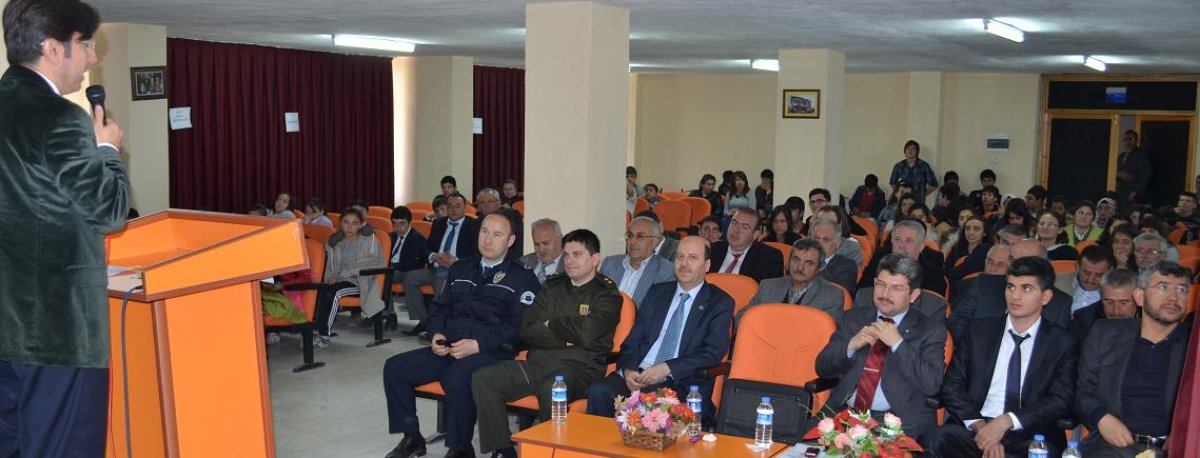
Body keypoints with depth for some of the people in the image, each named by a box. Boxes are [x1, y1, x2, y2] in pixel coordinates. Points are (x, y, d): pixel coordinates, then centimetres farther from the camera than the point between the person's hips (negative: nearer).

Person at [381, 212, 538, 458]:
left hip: (492, 352, -6)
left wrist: (478, 344, -18)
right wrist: (437, 334, 2)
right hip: (448, 348, 6)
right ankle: (412, 438, 5)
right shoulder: (460, 269, 21)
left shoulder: (522, 278, 2)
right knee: (394, 367, -9)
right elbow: (440, 307, 24)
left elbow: (521, 326, -9)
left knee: (457, 376, -36)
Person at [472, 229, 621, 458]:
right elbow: (527, 329, 9)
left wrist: (550, 324, 2)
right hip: (537, 362, 6)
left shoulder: (607, 294, 5)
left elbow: (586, 332, -13)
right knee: (482, 379, -15)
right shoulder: (552, 287, 21)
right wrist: (566, 340, -4)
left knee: (551, 389, -39)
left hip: (578, 368, -5)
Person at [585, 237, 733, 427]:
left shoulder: (720, 303, 7)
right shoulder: (657, 292, 20)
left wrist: (667, 369, -17)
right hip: (637, 375, 4)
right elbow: (633, 340, 16)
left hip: (680, 383, -4)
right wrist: (628, 369, -7)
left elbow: (712, 353, -5)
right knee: (598, 391, -25)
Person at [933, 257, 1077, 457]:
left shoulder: (1062, 343, 8)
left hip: (1030, 438, -1)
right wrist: (979, 425, -12)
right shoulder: (979, 331, 12)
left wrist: (1007, 421, -16)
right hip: (973, 431, 1)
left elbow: (1060, 401, -2)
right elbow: (952, 386, 6)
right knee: (940, 439, -32)